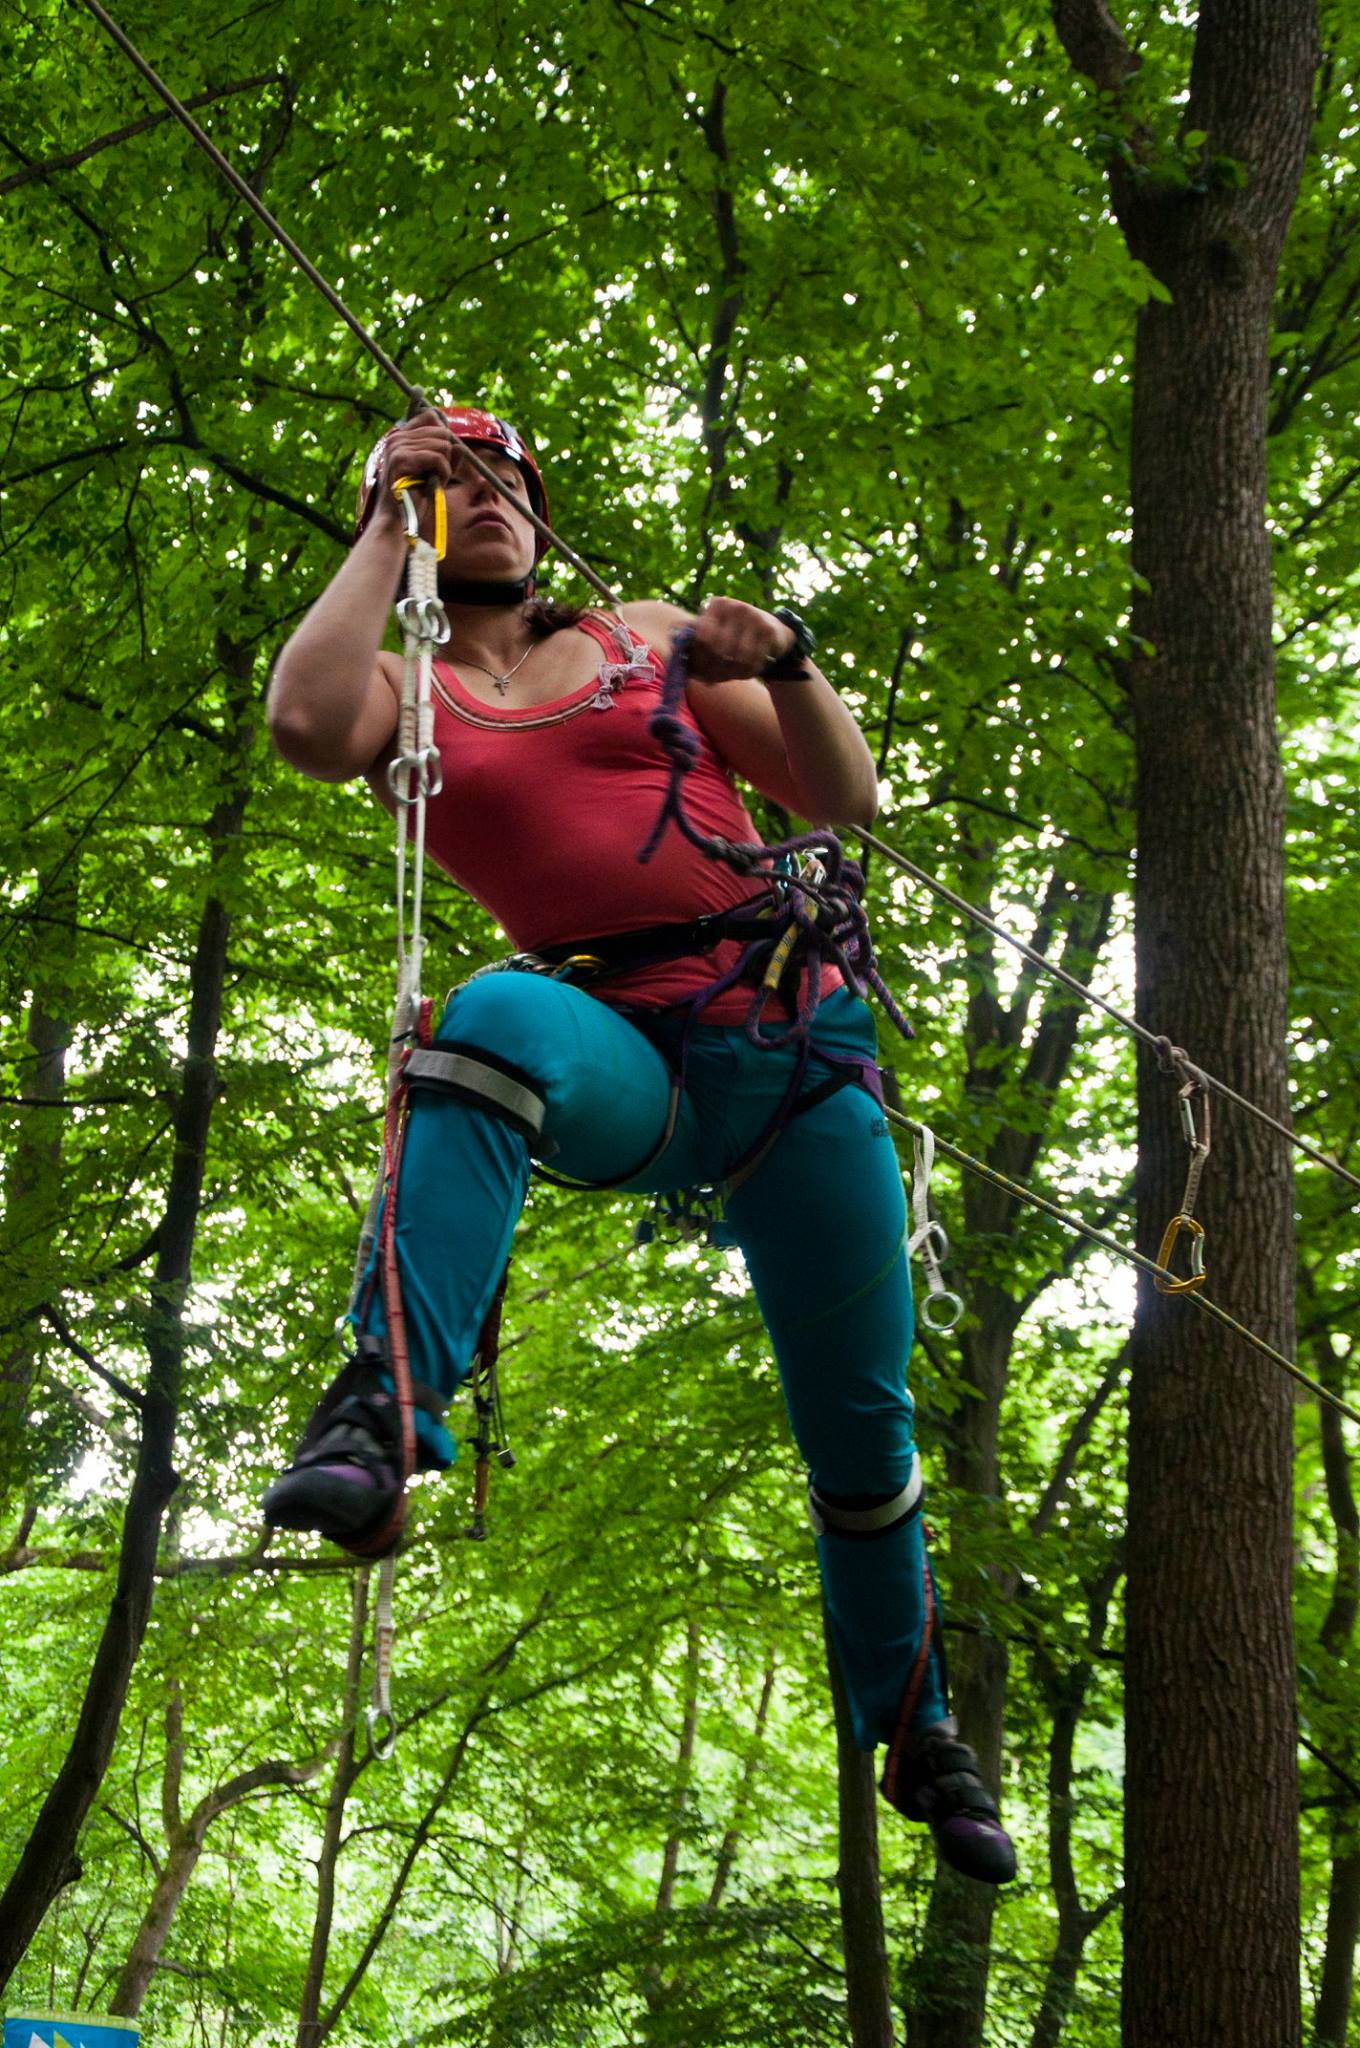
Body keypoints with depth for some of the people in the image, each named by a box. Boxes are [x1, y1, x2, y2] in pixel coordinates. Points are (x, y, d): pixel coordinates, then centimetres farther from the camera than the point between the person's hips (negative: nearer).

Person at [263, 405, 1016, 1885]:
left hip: (793, 1041, 2)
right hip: (613, 1057, -2)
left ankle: (916, 1734, 28)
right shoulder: (406, 692, 10)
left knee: (860, 1428, 4)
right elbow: (305, 726, -16)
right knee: (500, 1013, -39)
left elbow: (845, 802, 12)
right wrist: (388, 528, -5)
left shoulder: (644, 637, 15)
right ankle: (384, 1413, -46)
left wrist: (783, 668, -7)